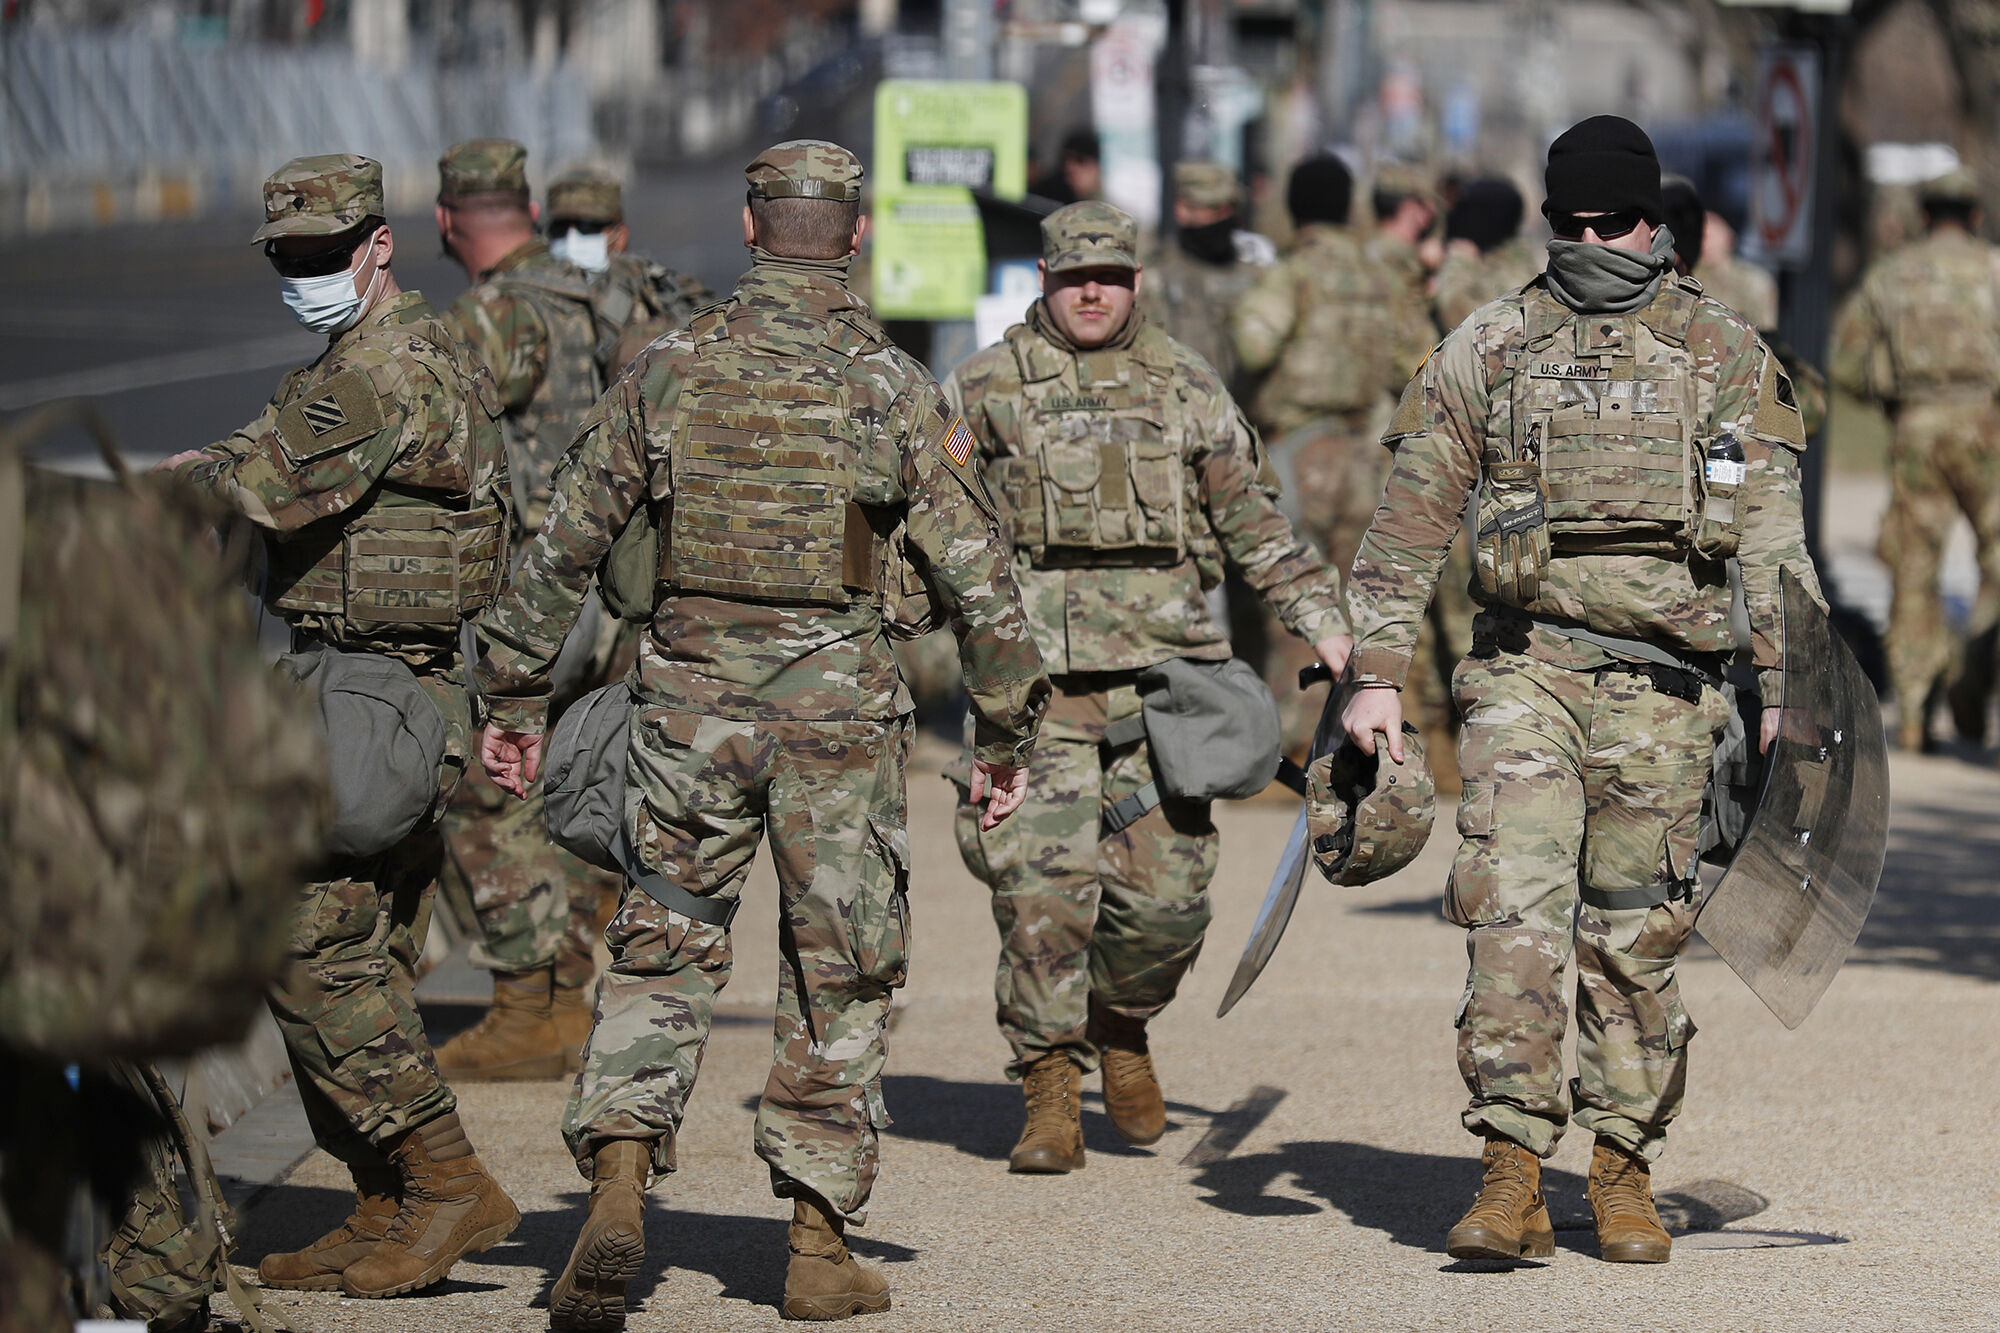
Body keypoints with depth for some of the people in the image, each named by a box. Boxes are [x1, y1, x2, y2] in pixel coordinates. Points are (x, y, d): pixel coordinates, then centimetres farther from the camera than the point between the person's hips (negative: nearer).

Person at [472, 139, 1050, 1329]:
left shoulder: (668, 372, 0)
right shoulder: (893, 390, -5)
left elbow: (565, 545, 4)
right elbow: (978, 575, -5)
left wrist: (517, 698, 13)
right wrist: (1008, 733, 4)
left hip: (691, 701, 1)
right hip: (838, 708, -1)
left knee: (663, 953, 10)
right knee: (840, 978, 10)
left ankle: (619, 1186, -10)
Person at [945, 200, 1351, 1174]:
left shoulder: (1187, 390, 12)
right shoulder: (987, 388, 6)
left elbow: (1254, 522, 18)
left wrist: (1320, 616, 9)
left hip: (1161, 669, 2)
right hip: (1037, 676, -2)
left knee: (1167, 893, -3)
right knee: (1042, 890, -9)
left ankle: (1121, 1027, 27)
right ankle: (1050, 1095, 1)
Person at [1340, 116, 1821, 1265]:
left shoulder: (1724, 352, 6)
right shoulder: (1486, 350, 7)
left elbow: (1772, 535, 2)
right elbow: (1412, 522, 9)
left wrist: (1790, 683, -7)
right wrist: (1377, 674, 4)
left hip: (1663, 684, 0)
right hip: (1526, 668, 0)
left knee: (1638, 938, 5)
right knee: (1513, 915, -12)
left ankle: (1626, 1174, 16)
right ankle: (1513, 1178, -12)